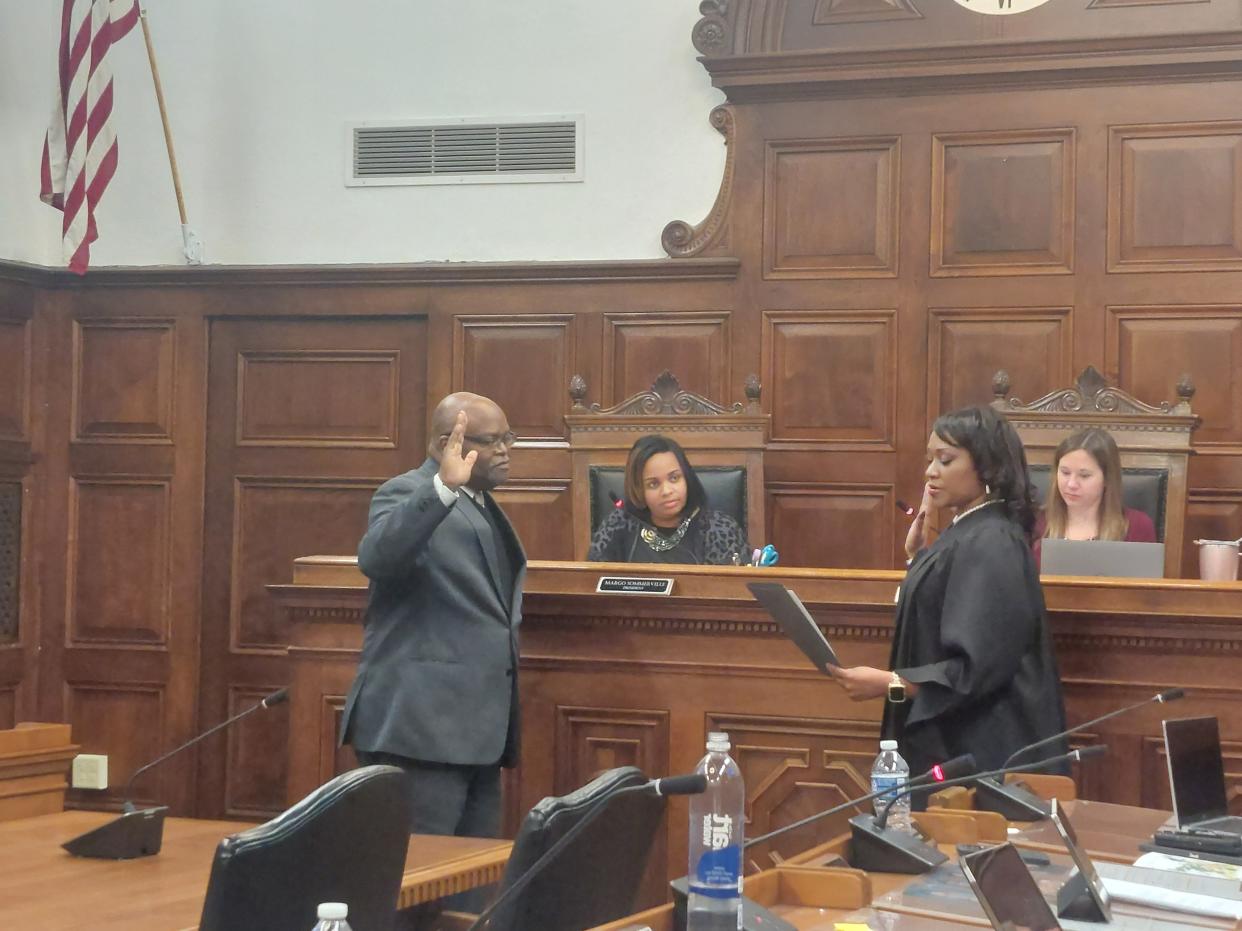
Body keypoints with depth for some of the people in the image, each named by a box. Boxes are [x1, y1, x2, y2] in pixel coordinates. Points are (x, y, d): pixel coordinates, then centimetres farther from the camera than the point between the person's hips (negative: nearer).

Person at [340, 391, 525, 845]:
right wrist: (445, 486, -36)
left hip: (477, 724, 9)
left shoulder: (482, 504, 19)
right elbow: (376, 558, -29)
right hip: (421, 724, -9)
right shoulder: (409, 494, -7)